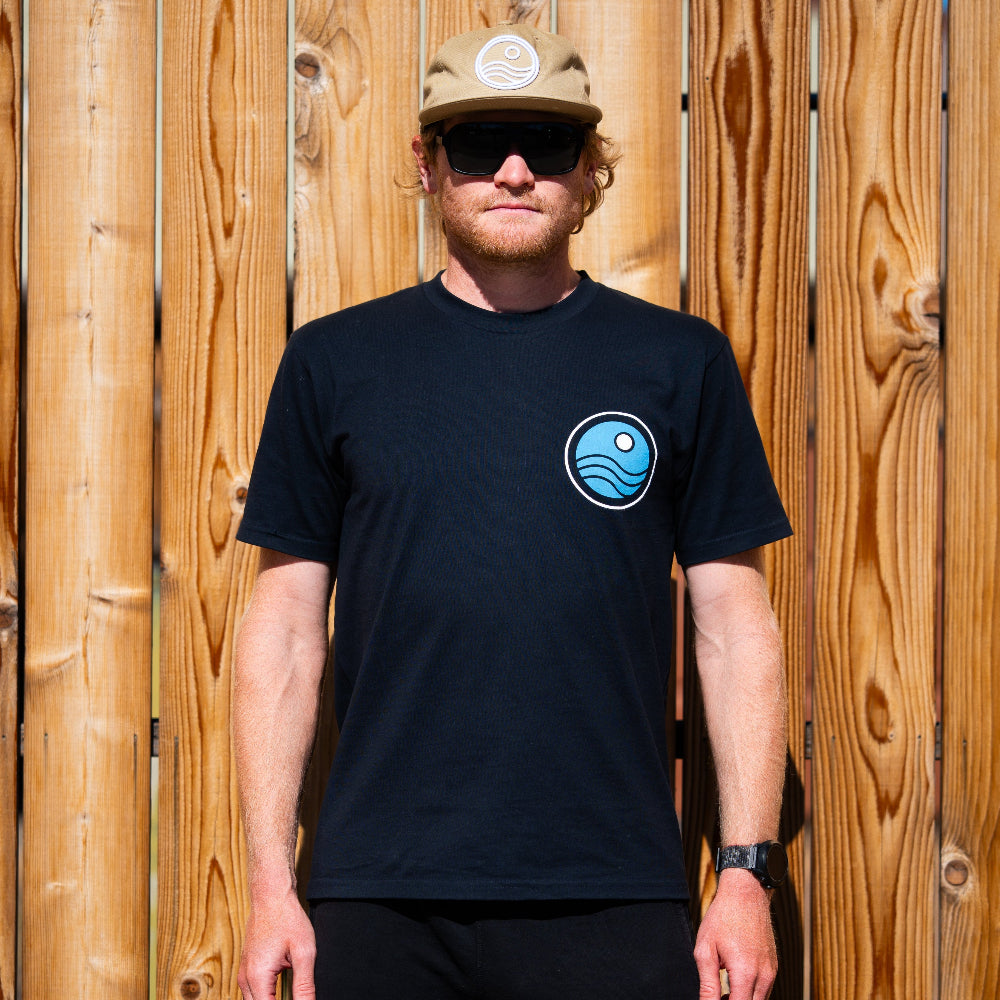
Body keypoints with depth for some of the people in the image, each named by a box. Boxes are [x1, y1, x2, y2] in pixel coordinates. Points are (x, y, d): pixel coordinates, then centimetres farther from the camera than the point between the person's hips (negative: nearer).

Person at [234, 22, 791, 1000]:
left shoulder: (682, 362, 6)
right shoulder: (334, 361, 6)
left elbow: (735, 626, 6)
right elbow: (284, 631, 6)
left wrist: (748, 871, -1)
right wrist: (271, 886, 0)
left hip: (613, 896, 0)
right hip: (380, 897, 0)